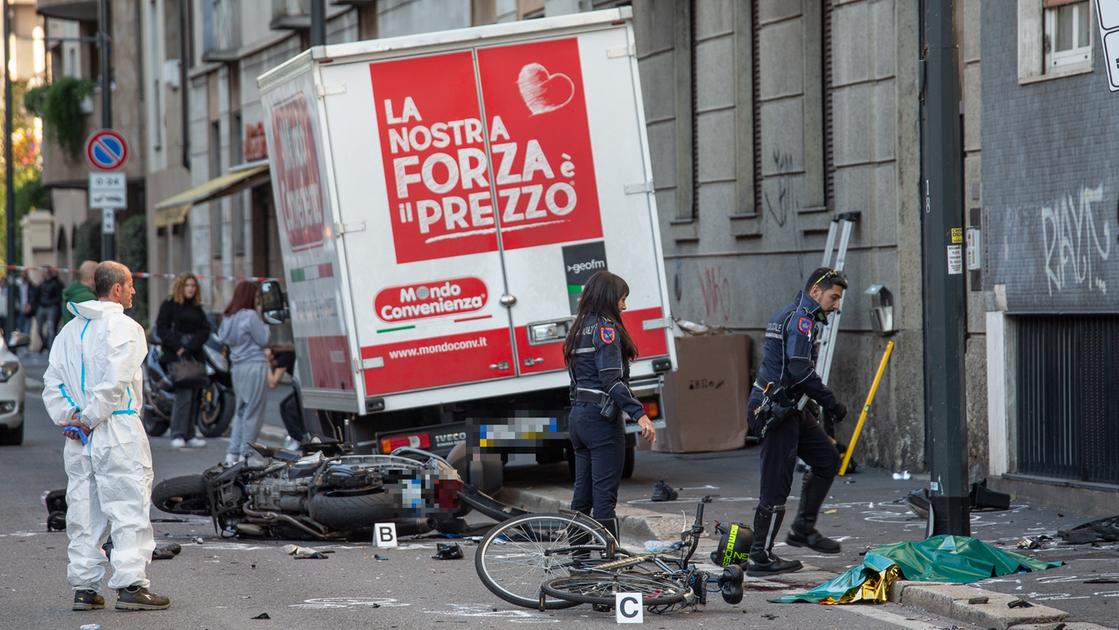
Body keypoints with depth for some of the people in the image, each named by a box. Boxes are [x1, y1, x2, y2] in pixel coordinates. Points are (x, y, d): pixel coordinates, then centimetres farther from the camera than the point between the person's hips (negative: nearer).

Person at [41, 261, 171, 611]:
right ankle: (130, 585, -7)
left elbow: (52, 384, 9)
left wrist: (70, 417, 2)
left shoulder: (70, 330, 15)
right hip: (118, 432, -7)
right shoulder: (125, 328, -8)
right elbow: (115, 383, -19)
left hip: (79, 437, 7)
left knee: (84, 509, 9)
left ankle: (84, 588, 11)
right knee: (129, 507, -4)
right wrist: (89, 419, -12)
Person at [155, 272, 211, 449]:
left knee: (195, 395, 1)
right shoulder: (169, 305, 4)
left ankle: (189, 435, 5)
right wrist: (178, 346, -15)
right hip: (175, 356, -5)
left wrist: (189, 347, -7)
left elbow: (205, 330, 9)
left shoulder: (197, 308, 19)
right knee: (183, 393, -16)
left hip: (195, 355, 5)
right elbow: (162, 329, -3)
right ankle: (177, 435, -15)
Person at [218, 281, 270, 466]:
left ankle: (232, 453, 9)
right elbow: (263, 340, -9)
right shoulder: (251, 316, -12)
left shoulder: (229, 317, 11)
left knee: (241, 410, 14)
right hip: (254, 365, -8)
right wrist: (262, 320, 1)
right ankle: (245, 454, -3)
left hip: (237, 366, 8)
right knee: (253, 411, -3)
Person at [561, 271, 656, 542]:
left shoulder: (579, 328, 15)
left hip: (577, 416, 9)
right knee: (604, 496, -8)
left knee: (582, 494, 12)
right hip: (602, 418, -9)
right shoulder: (605, 328, -11)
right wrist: (640, 413, -27)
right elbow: (612, 379, -21)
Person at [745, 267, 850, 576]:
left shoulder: (788, 315, 19)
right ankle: (761, 558, -2)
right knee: (776, 484, -7)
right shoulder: (803, 318, -14)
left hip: (788, 408, 11)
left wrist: (811, 404, 23)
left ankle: (803, 529, 21)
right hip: (776, 411, -11)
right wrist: (831, 403, -16)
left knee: (827, 460, 15)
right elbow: (801, 369, -23)